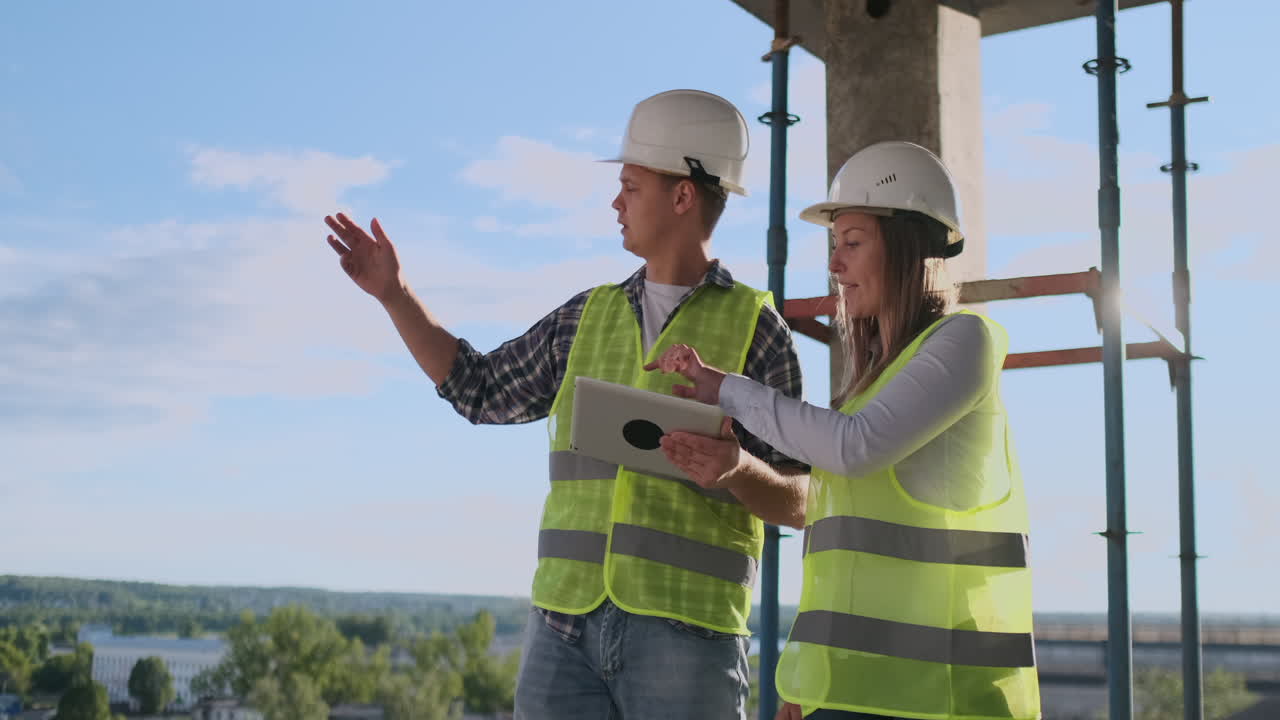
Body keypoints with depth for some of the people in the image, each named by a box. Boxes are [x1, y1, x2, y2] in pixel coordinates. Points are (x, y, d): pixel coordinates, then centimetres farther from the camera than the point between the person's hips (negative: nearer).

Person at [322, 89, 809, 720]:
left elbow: (797, 498, -1)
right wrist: (393, 293, 18)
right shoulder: (588, 318, 15)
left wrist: (734, 466, -23)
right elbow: (480, 390, 25)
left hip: (687, 629, -4)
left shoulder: (754, 325, 1)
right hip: (567, 626, 5)